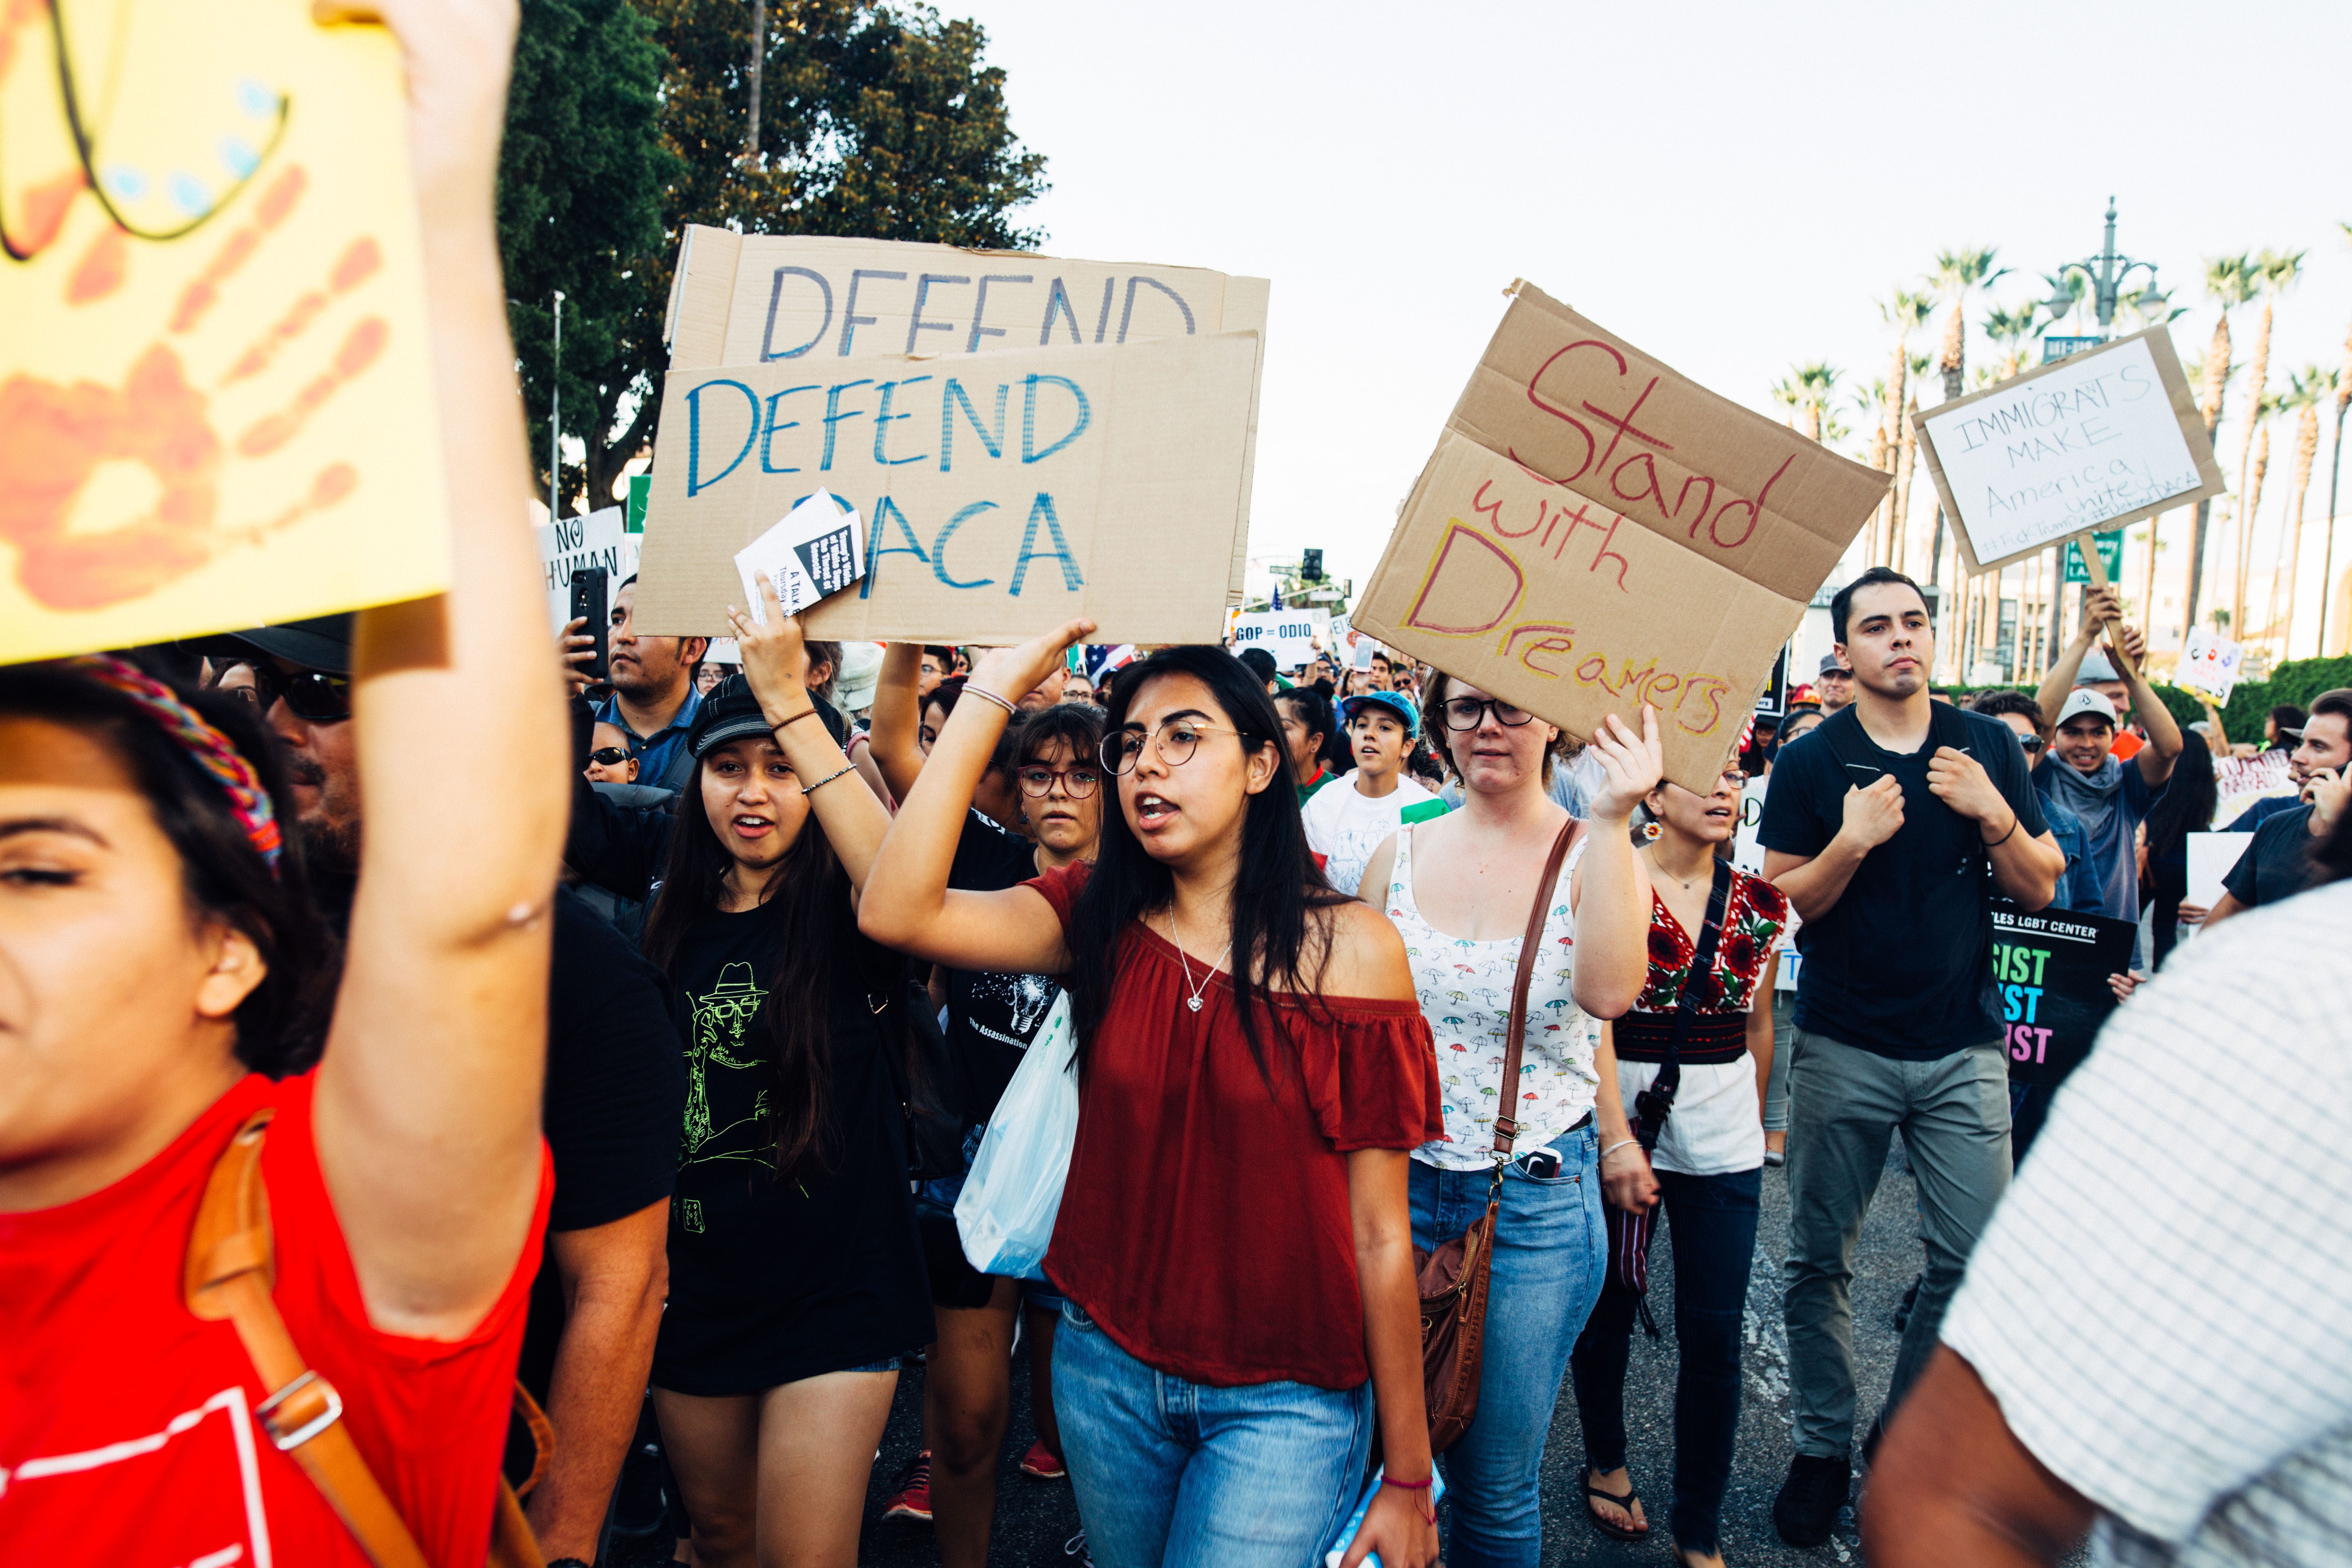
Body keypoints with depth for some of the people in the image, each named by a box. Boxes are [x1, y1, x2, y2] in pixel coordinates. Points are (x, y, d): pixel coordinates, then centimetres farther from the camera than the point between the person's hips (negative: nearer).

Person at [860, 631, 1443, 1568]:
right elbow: (895, 912, -20)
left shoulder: (1350, 947, -11)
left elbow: (1381, 1233, -9)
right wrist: (992, 692, -19)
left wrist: (1407, 1478, -5)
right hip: (1107, 1366, 4)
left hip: (1284, 1398, -3)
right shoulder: (1101, 921, -2)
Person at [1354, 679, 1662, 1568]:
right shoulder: (1400, 855, 3)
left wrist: (1611, 818, -28)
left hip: (1538, 1198, -2)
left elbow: (1609, 992, -26)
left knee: (1496, 1485, 10)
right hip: (1398, 1183, 3)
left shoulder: (1591, 856, -6)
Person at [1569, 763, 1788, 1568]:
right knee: (1608, 1312, 12)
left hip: (1722, 1141, 3)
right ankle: (1606, 1461, 39)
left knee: (1714, 1338, 4)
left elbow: (1758, 1024, 16)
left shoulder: (1758, 904, 4)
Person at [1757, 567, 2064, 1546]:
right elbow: (1779, 905, -4)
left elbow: (2041, 890, 5)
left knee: (1977, 1259, 1)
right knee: (1820, 1257, 6)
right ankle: (1823, 1447, 22)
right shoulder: (1809, 762, -2)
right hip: (1842, 1049, -1)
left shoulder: (1988, 746, 4)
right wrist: (1852, 842, -19)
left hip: (1964, 1045, 2)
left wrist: (1993, 814, -13)